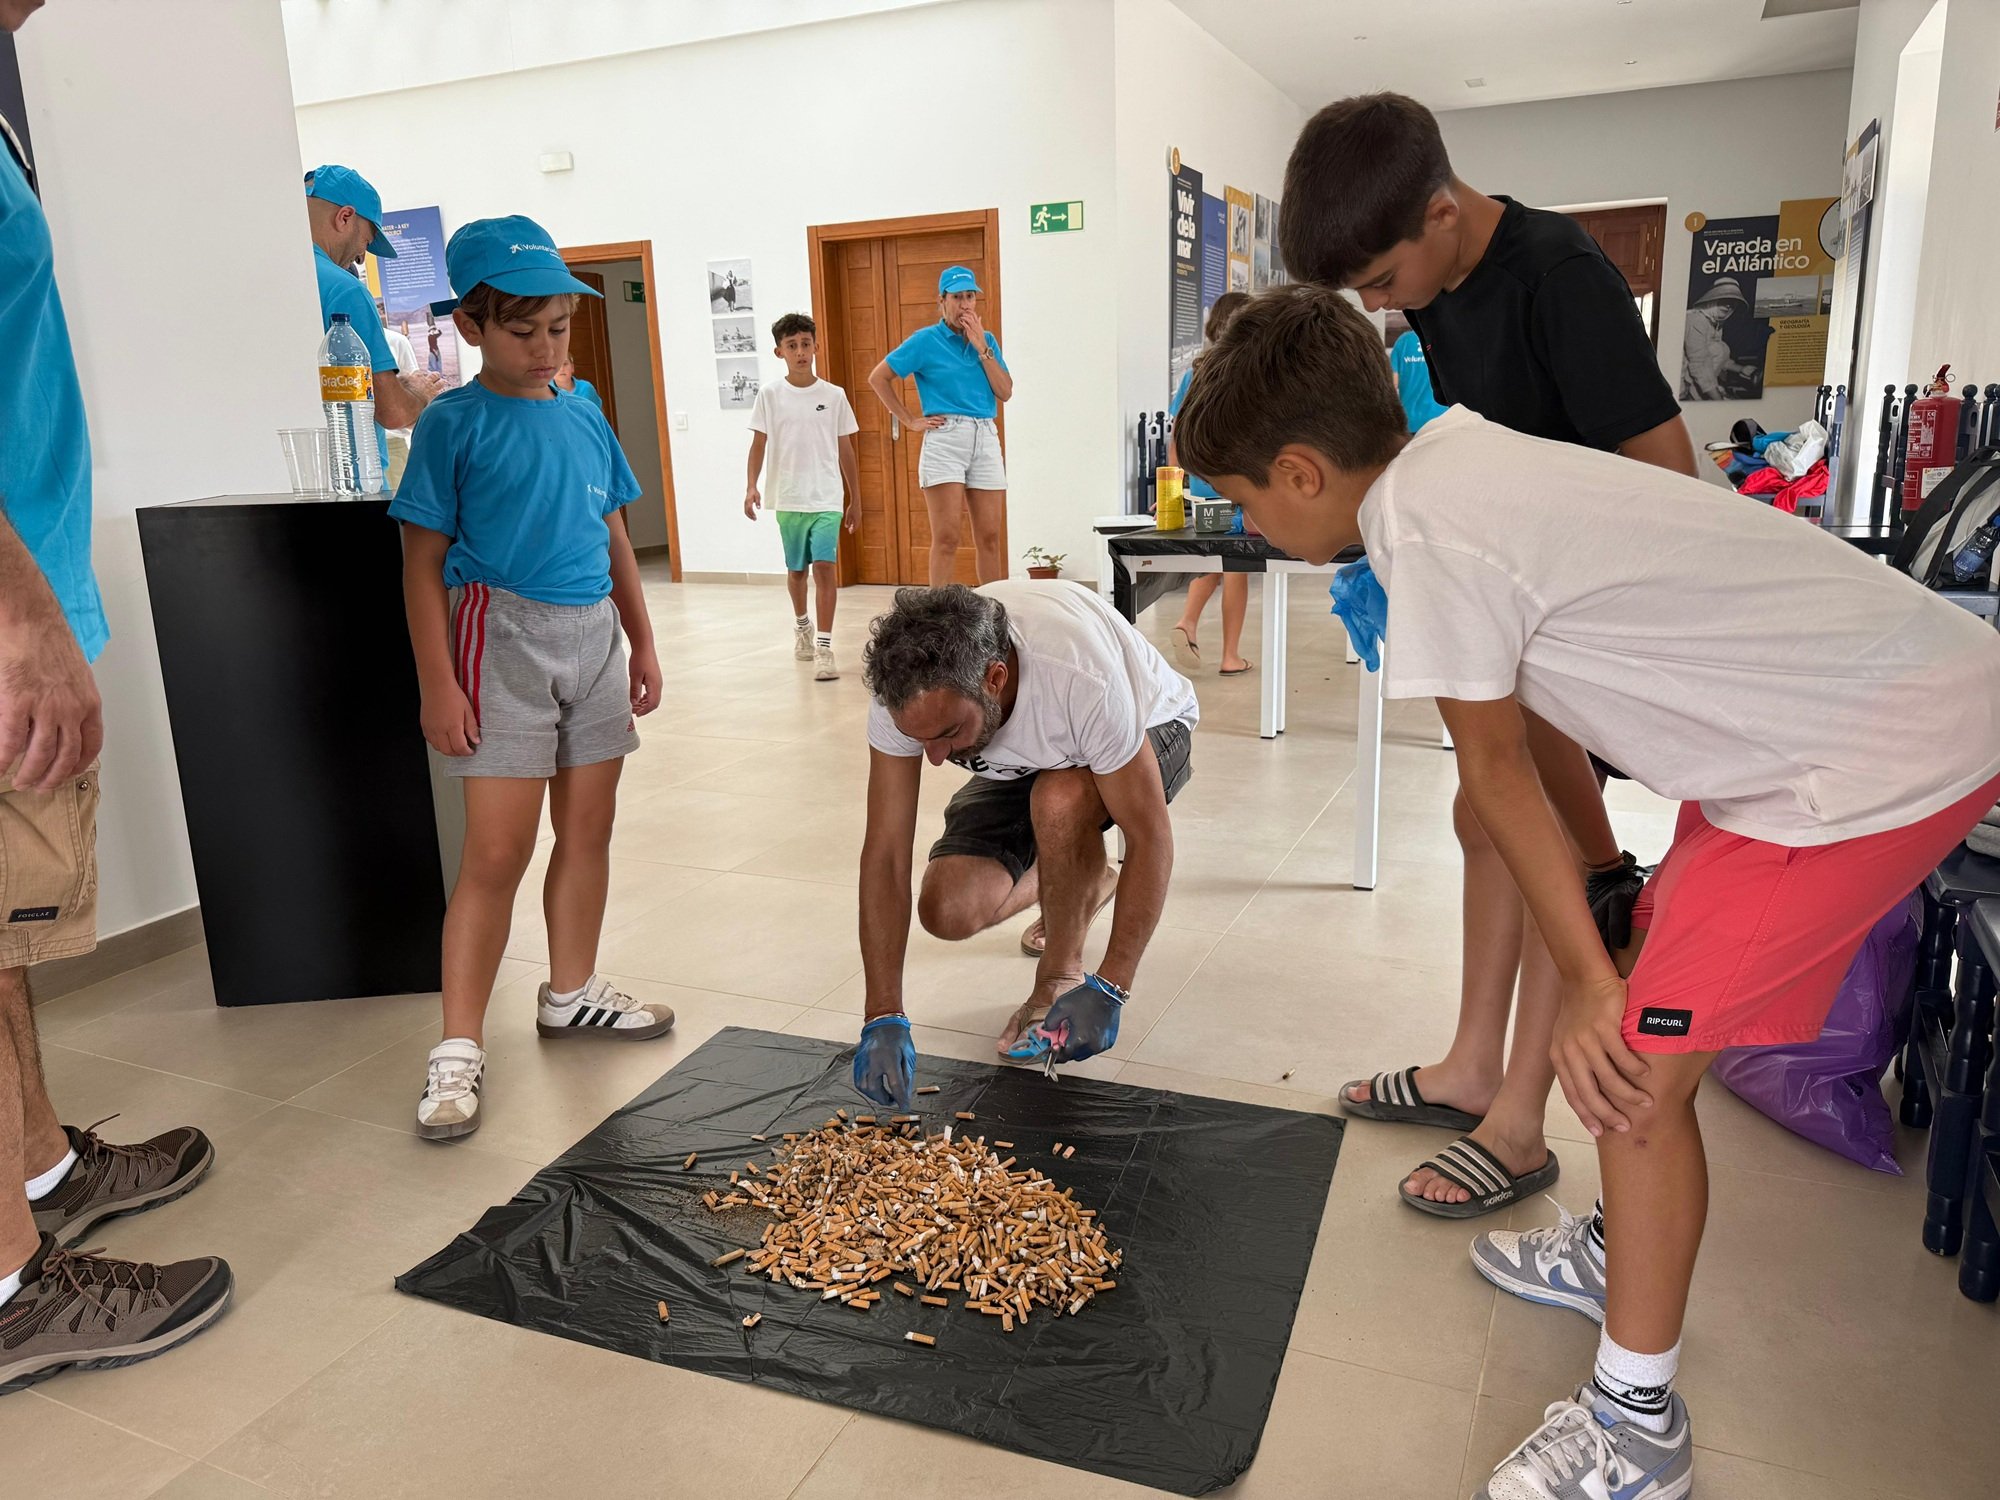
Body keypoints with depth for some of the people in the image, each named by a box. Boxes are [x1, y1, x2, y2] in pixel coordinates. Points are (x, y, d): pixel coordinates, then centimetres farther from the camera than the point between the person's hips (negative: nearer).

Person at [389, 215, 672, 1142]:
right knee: (495, 853, -6)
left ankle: (571, 993, 30)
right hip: (506, 639, -6)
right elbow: (424, 563, -7)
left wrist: (642, 643, 15)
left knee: (588, 830, 12)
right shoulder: (454, 425, -6)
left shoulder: (584, 419, 10)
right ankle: (459, 1049, 5)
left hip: (594, 640, 6)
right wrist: (437, 684, -12)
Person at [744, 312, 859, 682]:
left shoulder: (834, 395, 1)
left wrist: (855, 499, 9)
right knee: (796, 569, 15)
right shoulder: (769, 394, 0)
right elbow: (759, 444, 1)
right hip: (788, 499, 1)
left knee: (825, 566, -14)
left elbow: (845, 450, 6)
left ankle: (823, 646, -13)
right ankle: (802, 626, 40)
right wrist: (751, 487, -12)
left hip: (827, 498, -1)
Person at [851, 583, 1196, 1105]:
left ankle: (1062, 974, -10)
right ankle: (1079, 881, 18)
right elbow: (884, 857, -26)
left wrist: (1109, 989, -33)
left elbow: (1149, 839, -33)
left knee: (1059, 802, -39)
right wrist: (884, 1019, -29)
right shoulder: (902, 690, -30)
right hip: (1022, 763, 4)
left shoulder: (1084, 680, -43)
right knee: (947, 910, -15)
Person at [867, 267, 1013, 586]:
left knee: (989, 537, 5)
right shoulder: (925, 341, 2)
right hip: (944, 440, -4)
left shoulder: (987, 340, 14)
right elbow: (877, 378, 3)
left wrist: (982, 348, -3)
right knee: (946, 539, -8)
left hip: (986, 440, 4)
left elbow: (1005, 392, 4)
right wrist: (911, 421, 0)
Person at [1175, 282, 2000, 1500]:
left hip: (1886, 759, -10)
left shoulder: (1428, 531, -22)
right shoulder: (1460, 458, 7)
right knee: (1641, 995, 20)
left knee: (1637, 1058, -5)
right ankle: (1619, 1251, 43)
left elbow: (1495, 770, -11)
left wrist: (1590, 980, -1)